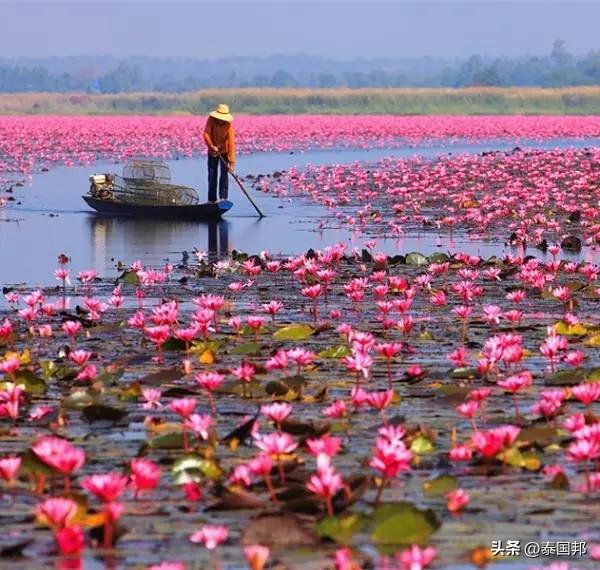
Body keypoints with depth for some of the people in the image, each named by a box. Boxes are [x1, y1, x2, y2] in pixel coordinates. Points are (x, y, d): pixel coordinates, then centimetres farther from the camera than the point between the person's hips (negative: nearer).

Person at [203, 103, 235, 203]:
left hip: (224, 151, -2)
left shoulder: (228, 125, -27)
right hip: (212, 151, 2)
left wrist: (232, 162, -33)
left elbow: (231, 143, -29)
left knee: (224, 173, -13)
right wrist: (212, 146, -38)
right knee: (212, 174, 6)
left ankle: (223, 197, -13)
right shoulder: (211, 120, -20)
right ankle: (212, 199, 14)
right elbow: (206, 134, -22)